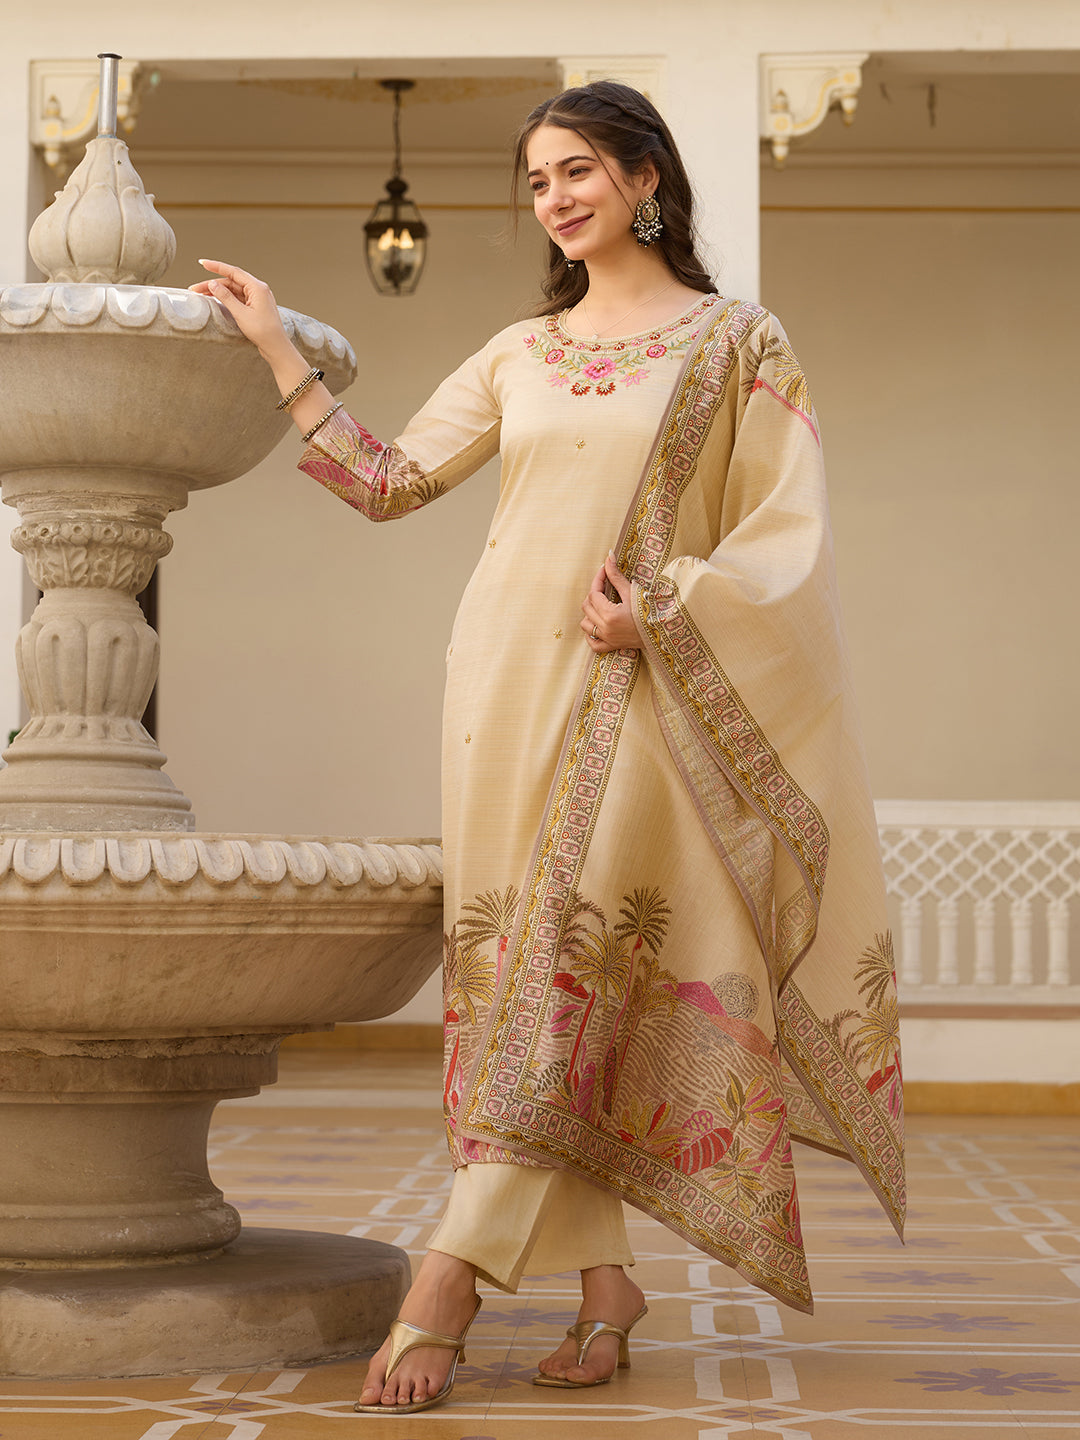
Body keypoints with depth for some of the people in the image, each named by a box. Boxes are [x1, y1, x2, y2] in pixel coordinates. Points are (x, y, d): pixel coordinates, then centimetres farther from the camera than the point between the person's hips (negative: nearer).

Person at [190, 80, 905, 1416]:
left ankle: (448, 1277, -17)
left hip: (629, 688, -4)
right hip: (506, 676, 4)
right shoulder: (519, 352, 17)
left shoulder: (738, 342, 5)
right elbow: (390, 479, 14)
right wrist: (278, 353, 11)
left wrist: (661, 605, -13)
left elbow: (786, 536, -1)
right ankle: (604, 1280, 7)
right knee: (522, 955, 0)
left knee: (569, 946, -16)